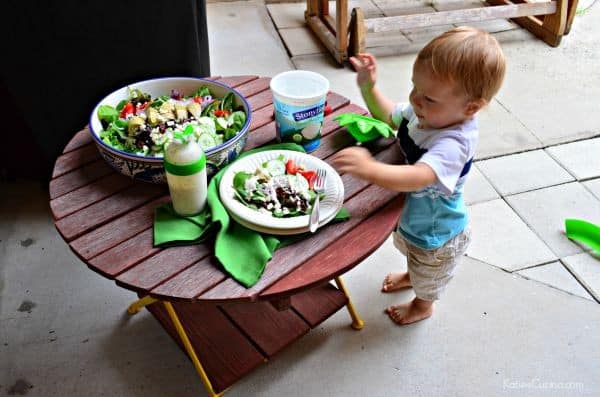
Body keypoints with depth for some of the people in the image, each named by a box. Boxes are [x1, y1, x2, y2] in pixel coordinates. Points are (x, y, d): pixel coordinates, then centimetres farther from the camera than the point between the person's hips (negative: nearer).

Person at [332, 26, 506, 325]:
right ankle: (412, 275, 73)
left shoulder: (453, 143, -44)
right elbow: (388, 116, -1)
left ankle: (423, 305, 60)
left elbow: (417, 178, -59)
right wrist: (368, 87, -17)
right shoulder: (423, 112, -20)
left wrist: (370, 169, -74)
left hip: (435, 234, -7)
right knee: (411, 252, 40)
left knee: (428, 277, 28)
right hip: (410, 215, 7)